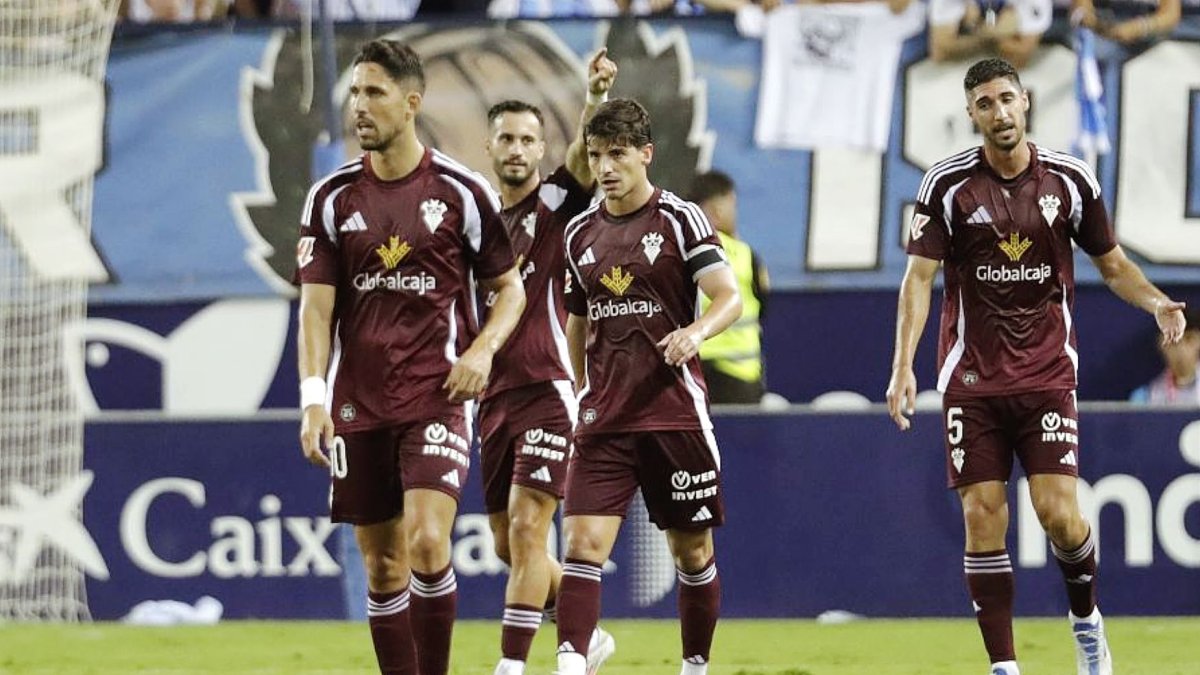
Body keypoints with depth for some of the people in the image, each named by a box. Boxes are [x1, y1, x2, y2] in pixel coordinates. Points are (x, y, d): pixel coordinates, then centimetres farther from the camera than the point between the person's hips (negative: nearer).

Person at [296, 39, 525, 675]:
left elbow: (509, 288, 9)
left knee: (427, 542, -19)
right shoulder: (332, 197, 5)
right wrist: (313, 398, -10)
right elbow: (316, 306, 2)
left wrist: (482, 348, -9)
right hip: (358, 404, 3)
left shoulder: (461, 191, 0)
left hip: (436, 396, -3)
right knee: (382, 567, 5)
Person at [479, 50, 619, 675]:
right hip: (495, 397, 7)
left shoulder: (557, 203, -3)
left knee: (526, 532, -15)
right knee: (509, 546, 11)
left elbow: (587, 153, -24)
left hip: (548, 391, -7)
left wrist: (596, 97, -41)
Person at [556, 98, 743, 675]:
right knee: (583, 541, -14)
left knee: (691, 550, 7)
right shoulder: (581, 232, 11)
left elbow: (728, 298, -10)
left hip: (676, 410, -3)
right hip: (603, 421, 3)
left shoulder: (679, 219, -3)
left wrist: (696, 331, -30)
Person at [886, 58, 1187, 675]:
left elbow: (1112, 263, 12)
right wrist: (903, 364, -15)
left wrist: (1156, 303, -8)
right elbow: (919, 276, -5)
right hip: (972, 379, 0)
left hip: (1048, 372, 0)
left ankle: (1085, 615, 19)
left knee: (1057, 511, -11)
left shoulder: (1070, 179, 1)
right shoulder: (948, 184, -3)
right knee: (983, 518, -4)